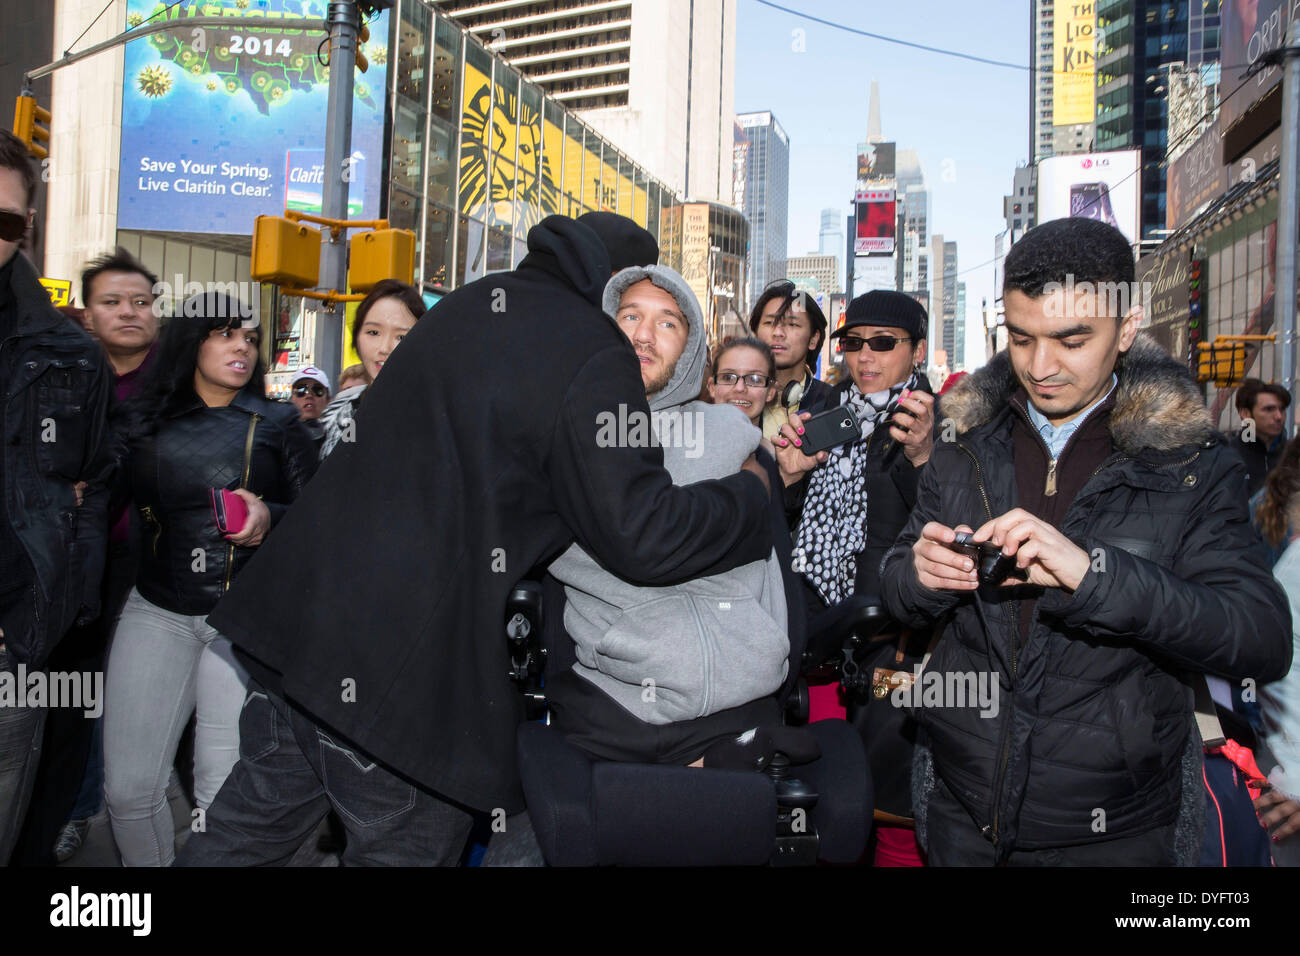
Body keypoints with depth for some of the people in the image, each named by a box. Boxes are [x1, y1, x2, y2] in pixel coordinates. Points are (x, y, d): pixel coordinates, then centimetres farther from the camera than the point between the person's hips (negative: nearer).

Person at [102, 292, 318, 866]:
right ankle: (149, 865, 25)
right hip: (158, 610, 2)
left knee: (225, 795, -3)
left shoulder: (278, 423, 7)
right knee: (128, 788, -1)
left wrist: (270, 518, -16)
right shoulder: (145, 420, 11)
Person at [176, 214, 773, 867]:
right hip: (407, 673, -8)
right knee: (403, 847, 12)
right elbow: (642, 536, -17)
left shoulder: (471, 301, 12)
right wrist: (753, 491, -1)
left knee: (252, 823, 22)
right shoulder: (594, 357, -13)